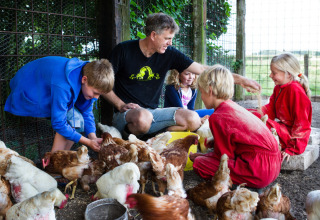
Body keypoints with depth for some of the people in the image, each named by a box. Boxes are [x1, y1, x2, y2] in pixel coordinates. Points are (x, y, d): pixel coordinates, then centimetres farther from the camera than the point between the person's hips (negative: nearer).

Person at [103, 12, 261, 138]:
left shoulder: (169, 54, 0)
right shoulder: (123, 50, -8)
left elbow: (202, 70, 0)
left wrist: (239, 79, -4)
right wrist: (121, 105, -15)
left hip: (153, 112, 4)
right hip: (125, 114, -4)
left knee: (193, 119, -16)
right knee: (143, 117, -39)